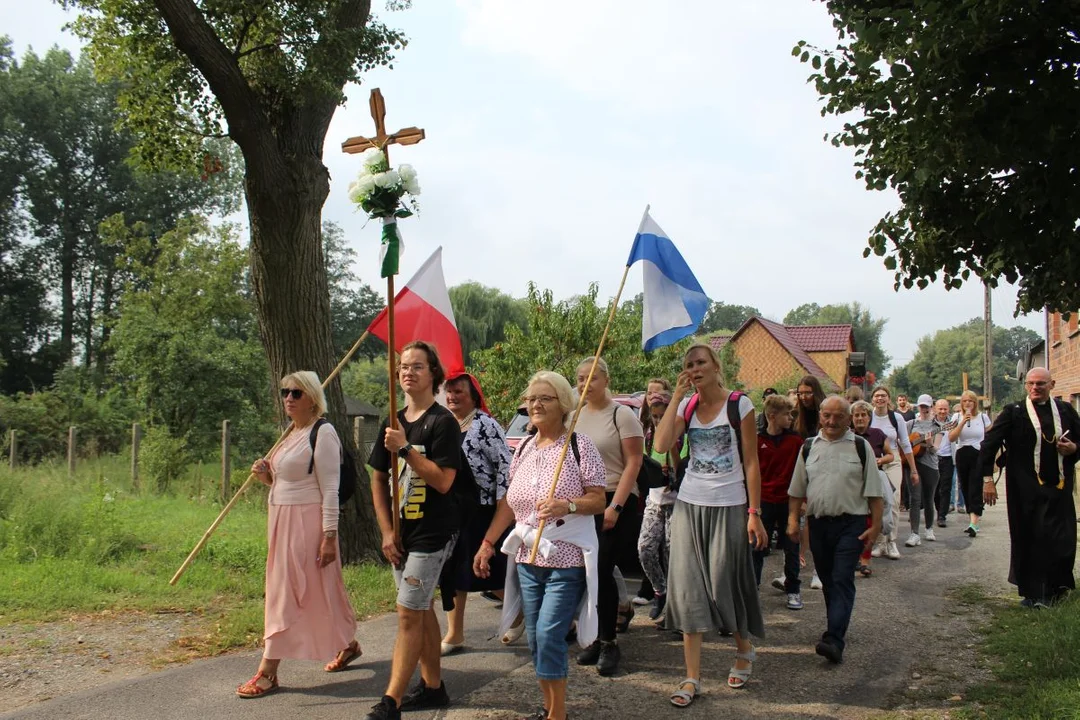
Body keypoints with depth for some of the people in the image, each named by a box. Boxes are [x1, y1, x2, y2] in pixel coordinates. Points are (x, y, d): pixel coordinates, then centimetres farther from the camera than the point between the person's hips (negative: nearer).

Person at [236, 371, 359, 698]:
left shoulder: (322, 433, -12)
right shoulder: (291, 433, 14)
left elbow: (330, 489, -17)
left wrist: (329, 536, -20)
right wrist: (267, 476, 1)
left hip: (307, 522, -9)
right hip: (282, 521, 9)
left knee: (286, 592, -6)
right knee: (314, 591, 16)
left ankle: (268, 672, 0)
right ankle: (348, 645, 33)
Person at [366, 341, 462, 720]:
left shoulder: (443, 422, -12)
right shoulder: (393, 423, 9)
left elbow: (443, 481, -20)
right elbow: (378, 479, 11)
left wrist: (405, 449, -24)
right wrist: (387, 532, 3)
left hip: (432, 533, -7)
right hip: (401, 533, 8)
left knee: (409, 614, -8)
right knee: (422, 609, 16)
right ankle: (433, 686, 28)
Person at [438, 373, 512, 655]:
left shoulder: (485, 425, -10)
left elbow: (505, 465, -13)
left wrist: (501, 506, -16)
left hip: (480, 510, -7)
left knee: (487, 571, 1)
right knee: (451, 572, 9)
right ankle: (454, 634, 19)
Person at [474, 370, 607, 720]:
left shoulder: (580, 445, -6)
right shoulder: (524, 447, 10)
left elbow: (599, 501, -10)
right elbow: (509, 501, 16)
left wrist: (567, 506, -27)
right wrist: (488, 542, 12)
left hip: (566, 558, -6)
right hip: (527, 557, 6)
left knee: (549, 635, -11)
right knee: (535, 637, 10)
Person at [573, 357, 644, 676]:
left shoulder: (621, 415, -6)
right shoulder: (575, 417, 10)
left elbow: (634, 462, -10)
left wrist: (614, 506, -17)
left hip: (615, 503, -5)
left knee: (602, 571, -8)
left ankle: (609, 643, 5)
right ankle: (595, 638, 18)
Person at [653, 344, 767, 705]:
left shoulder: (739, 405, -5)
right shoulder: (686, 407, 4)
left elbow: (751, 462, -5)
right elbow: (661, 444, -12)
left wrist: (754, 513, -10)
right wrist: (677, 396, -11)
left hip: (728, 506, -3)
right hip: (689, 505, 3)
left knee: (726, 582, 5)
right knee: (689, 587, 2)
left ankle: (744, 650, 34)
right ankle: (692, 677, 8)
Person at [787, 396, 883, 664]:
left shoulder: (860, 447, 1)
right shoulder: (809, 448, 10)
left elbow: (873, 491, 1)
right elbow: (797, 490, 14)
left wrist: (875, 525, -4)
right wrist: (793, 519, 6)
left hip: (851, 523, -4)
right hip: (818, 522, 4)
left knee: (842, 580, -11)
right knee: (827, 580, 13)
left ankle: (834, 641, -17)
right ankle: (836, 628, 29)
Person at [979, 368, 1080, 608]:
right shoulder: (1014, 412, -1)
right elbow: (988, 445, -5)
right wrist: (988, 479, -11)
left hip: (1059, 488, 3)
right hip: (1026, 490, -2)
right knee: (1028, 539, 3)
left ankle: (1055, 589, 21)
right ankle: (1031, 593, 14)